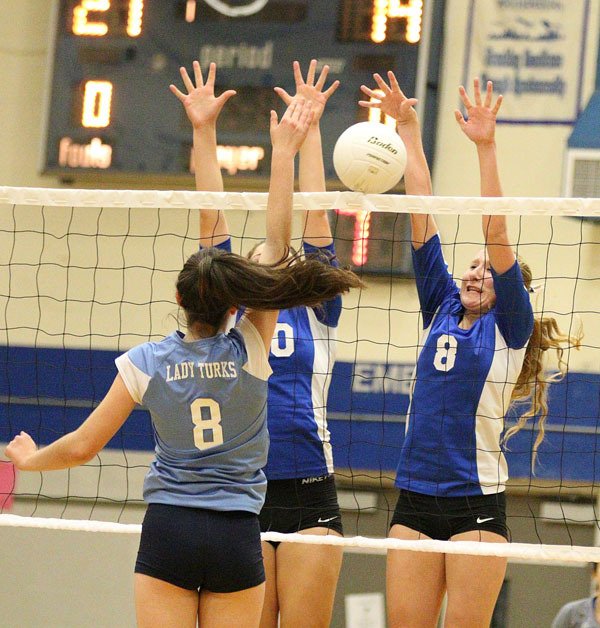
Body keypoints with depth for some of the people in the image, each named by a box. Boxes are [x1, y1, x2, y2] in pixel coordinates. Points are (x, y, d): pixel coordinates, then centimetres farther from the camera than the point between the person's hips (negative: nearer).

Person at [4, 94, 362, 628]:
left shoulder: (145, 363, -3)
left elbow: (81, 447, 2)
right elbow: (277, 244, -1)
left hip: (168, 529, 0)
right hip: (238, 537, 0)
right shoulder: (251, 351, -3)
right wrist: (283, 152, 2)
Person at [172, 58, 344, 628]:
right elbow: (212, 222, 11)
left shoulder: (314, 313, 12)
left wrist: (309, 127, 5)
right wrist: (203, 132, 8)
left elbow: (313, 218, 8)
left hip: (310, 499, -1)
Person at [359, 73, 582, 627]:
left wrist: (486, 148, -18)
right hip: (415, 501, 5)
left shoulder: (509, 328, 2)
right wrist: (408, 128, 8)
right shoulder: (442, 311, 14)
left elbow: (496, 235, -10)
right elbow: (422, 216, 9)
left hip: (476, 504, -5)